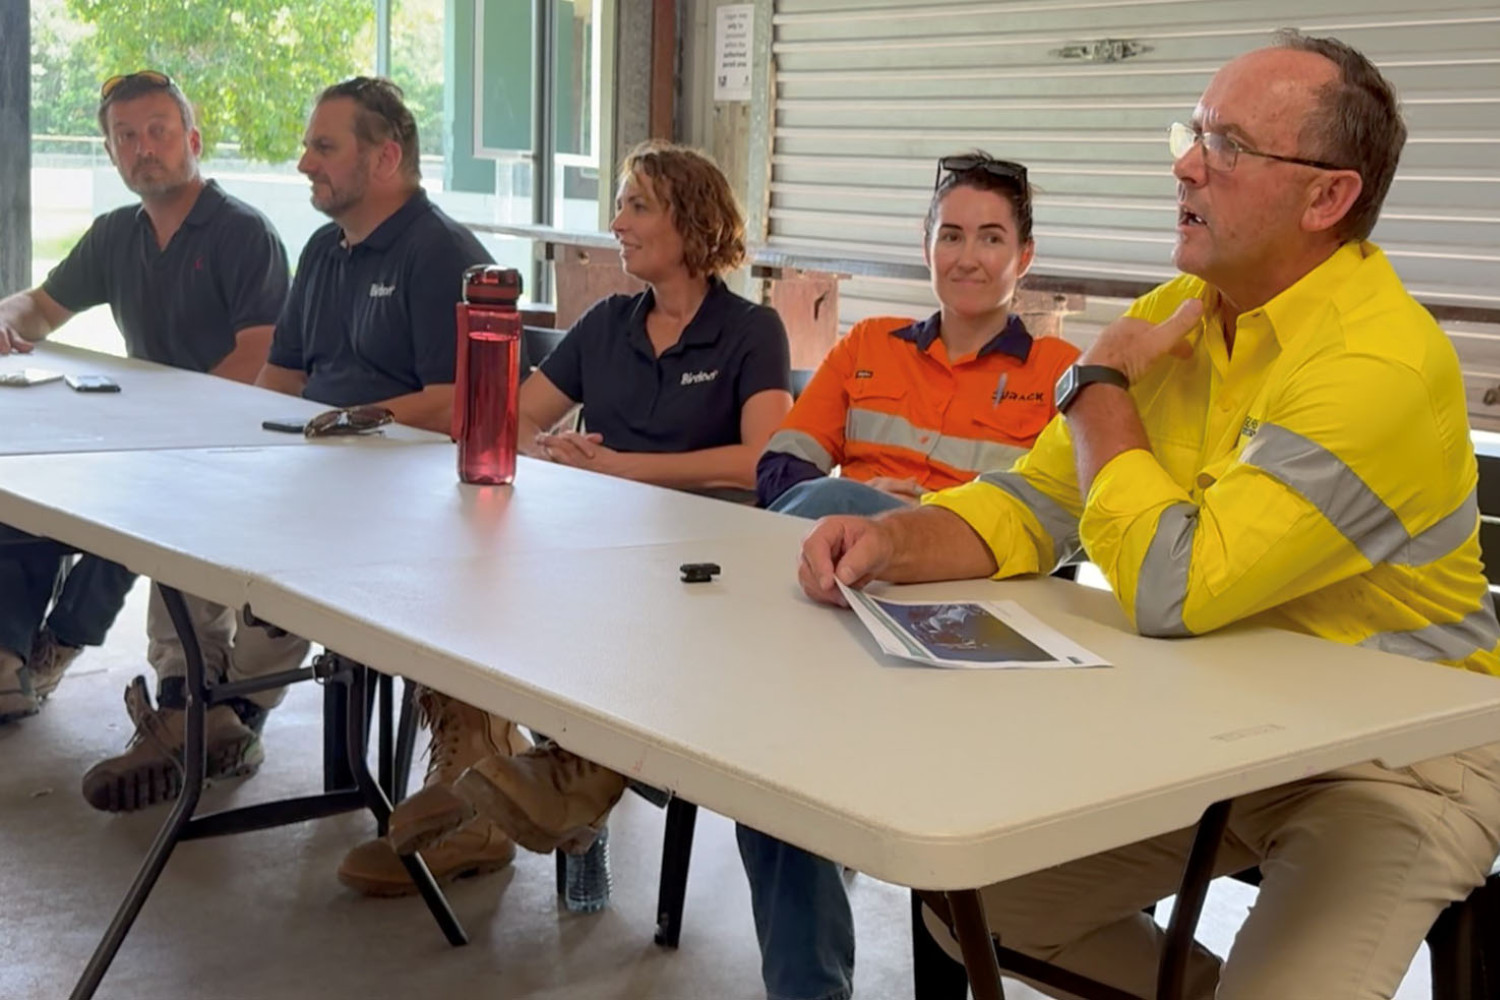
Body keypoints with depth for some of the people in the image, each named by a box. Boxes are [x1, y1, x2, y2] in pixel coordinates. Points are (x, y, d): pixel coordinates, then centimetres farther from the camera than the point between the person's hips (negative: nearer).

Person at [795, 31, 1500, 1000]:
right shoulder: (1176, 314, 1)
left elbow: (1169, 587, -31)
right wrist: (895, 540, -17)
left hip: (1399, 757, -7)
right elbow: (1032, 505, 4)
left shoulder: (1384, 364, -25)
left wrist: (1099, 385, -16)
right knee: (969, 894, 3)